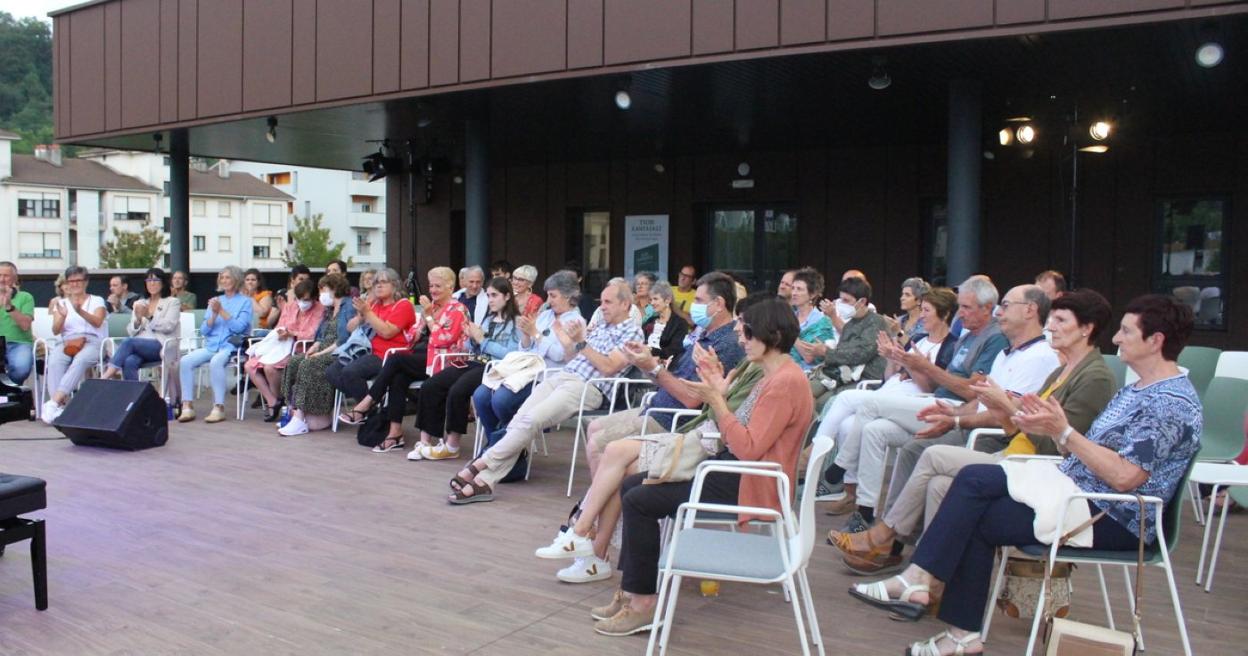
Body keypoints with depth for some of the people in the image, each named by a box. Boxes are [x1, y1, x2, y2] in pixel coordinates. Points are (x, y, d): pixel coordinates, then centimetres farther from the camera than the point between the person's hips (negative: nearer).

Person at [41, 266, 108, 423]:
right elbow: (55, 331, 8)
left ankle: (54, 402, -44)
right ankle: (59, 406, -42)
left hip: (92, 342, -2)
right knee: (54, 362, -33)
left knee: (80, 360, -37)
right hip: (66, 343, 2)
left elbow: (97, 322, -6)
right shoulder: (61, 303, 21)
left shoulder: (97, 301, 14)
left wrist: (80, 311, -25)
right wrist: (63, 316, -13)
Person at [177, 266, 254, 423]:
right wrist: (214, 314, -2)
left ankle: (219, 408, -31)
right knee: (185, 361, -22)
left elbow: (239, 327, -7)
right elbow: (204, 331, 14)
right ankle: (187, 407, -20)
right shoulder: (215, 300, 21)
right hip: (211, 345, 5)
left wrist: (221, 311, -11)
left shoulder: (245, 301, 8)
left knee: (216, 362, -36)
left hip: (232, 346, -5)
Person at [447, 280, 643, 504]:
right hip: (562, 376, 7)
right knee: (518, 421, -15)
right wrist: (564, 339, 11)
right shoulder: (600, 327, 26)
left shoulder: (632, 332, 2)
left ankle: (482, 463, -17)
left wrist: (581, 343, -12)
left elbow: (608, 368, -11)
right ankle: (484, 481, -20)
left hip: (586, 387, -7)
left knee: (532, 419, -26)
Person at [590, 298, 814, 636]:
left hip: (748, 485, -11)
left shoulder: (786, 382, -18)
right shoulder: (771, 377, 14)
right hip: (729, 468, 11)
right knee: (631, 486, 7)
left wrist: (717, 401, -21)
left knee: (640, 501, -14)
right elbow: (735, 438, 11)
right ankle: (631, 591, 9)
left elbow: (748, 449, -24)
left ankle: (642, 605, -5)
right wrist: (719, 394, 2)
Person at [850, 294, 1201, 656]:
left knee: (977, 520, -15)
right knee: (973, 478, -11)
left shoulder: (1174, 403, -14)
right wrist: (1051, 428, -4)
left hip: (1113, 519, -9)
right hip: (1074, 488, 9)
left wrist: (1064, 432, -22)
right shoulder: (1136, 391, 17)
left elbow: (1124, 477, -23)